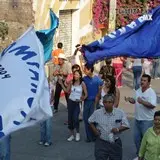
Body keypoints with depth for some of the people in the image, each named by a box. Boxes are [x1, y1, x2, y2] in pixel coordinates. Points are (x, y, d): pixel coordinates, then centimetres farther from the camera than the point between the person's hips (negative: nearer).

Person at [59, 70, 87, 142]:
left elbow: (86, 94, -4)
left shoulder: (82, 84, -7)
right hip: (70, 101, 4)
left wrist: (82, 99, -12)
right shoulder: (71, 83, 2)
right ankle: (72, 134, 18)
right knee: (70, 118, 6)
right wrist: (61, 84, 0)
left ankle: (77, 133, 8)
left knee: (75, 118, -14)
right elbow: (67, 91, 5)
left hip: (77, 103, -4)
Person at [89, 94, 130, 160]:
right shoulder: (97, 113, -3)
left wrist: (118, 129, -19)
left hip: (115, 143, 1)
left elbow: (126, 125, -2)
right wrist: (95, 130, -1)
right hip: (101, 142, -1)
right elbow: (90, 122, 14)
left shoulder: (120, 113, -5)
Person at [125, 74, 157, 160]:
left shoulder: (151, 92, -18)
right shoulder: (138, 90, 6)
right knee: (137, 138, 16)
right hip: (137, 119, 8)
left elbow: (153, 105, -28)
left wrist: (142, 102, -38)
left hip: (147, 120, -8)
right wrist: (130, 99, -3)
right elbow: (135, 101, 18)